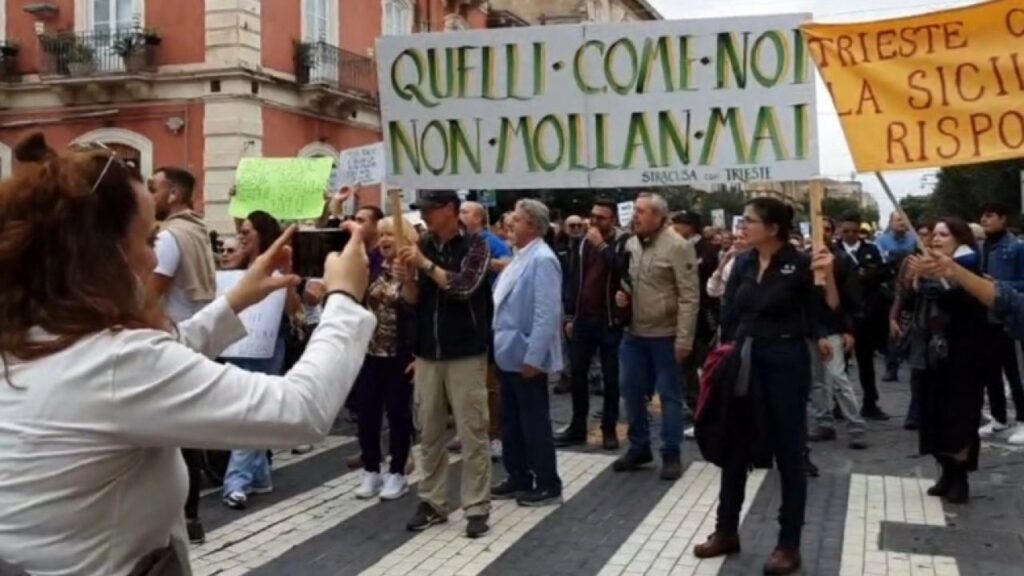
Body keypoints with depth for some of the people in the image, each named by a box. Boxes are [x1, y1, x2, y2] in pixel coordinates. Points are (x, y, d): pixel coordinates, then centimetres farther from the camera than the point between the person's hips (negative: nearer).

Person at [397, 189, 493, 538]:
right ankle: (432, 502, 20)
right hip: (427, 353, 5)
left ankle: (477, 508, 7)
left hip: (466, 354, -5)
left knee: (472, 433, -1)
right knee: (429, 432, 10)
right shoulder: (424, 246, 9)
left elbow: (463, 287, -19)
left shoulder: (475, 245, -6)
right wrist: (406, 280, -11)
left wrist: (426, 264, -20)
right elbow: (414, 300, 9)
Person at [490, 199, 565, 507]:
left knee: (534, 423, 1)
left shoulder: (542, 259, -17)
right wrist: (500, 345, 16)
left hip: (527, 357, -9)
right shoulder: (521, 258, 12)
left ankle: (548, 485, 12)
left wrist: (533, 356, -23)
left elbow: (547, 313, -23)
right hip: (511, 355, 9)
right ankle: (518, 478, 26)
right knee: (511, 422, 15)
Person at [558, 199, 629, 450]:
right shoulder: (585, 243, 11)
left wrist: (601, 245, -19)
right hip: (582, 318, 5)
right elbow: (573, 279, 11)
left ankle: (609, 429, 12)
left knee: (611, 377, 3)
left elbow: (621, 271, -23)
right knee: (577, 374, 8)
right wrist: (569, 316, 7)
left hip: (610, 320, -5)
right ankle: (577, 426, 18)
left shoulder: (623, 242, -5)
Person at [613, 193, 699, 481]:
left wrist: (684, 338, -18)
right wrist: (620, 293, 0)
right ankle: (639, 447, 27)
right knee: (631, 390, 12)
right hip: (633, 332, 6)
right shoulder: (630, 244, 7)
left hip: (665, 334, -6)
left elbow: (689, 297, -15)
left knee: (669, 394, 4)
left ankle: (671, 455, 15)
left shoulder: (678, 246, -13)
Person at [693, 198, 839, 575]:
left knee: (788, 453, 5)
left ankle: (789, 545, 16)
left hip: (785, 363, -5)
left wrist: (828, 275, -27)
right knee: (733, 447, 12)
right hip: (744, 362, 6)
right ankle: (726, 531, 27)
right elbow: (729, 313, 8)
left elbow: (830, 314, -14)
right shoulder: (743, 263, 5)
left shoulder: (800, 264, -10)